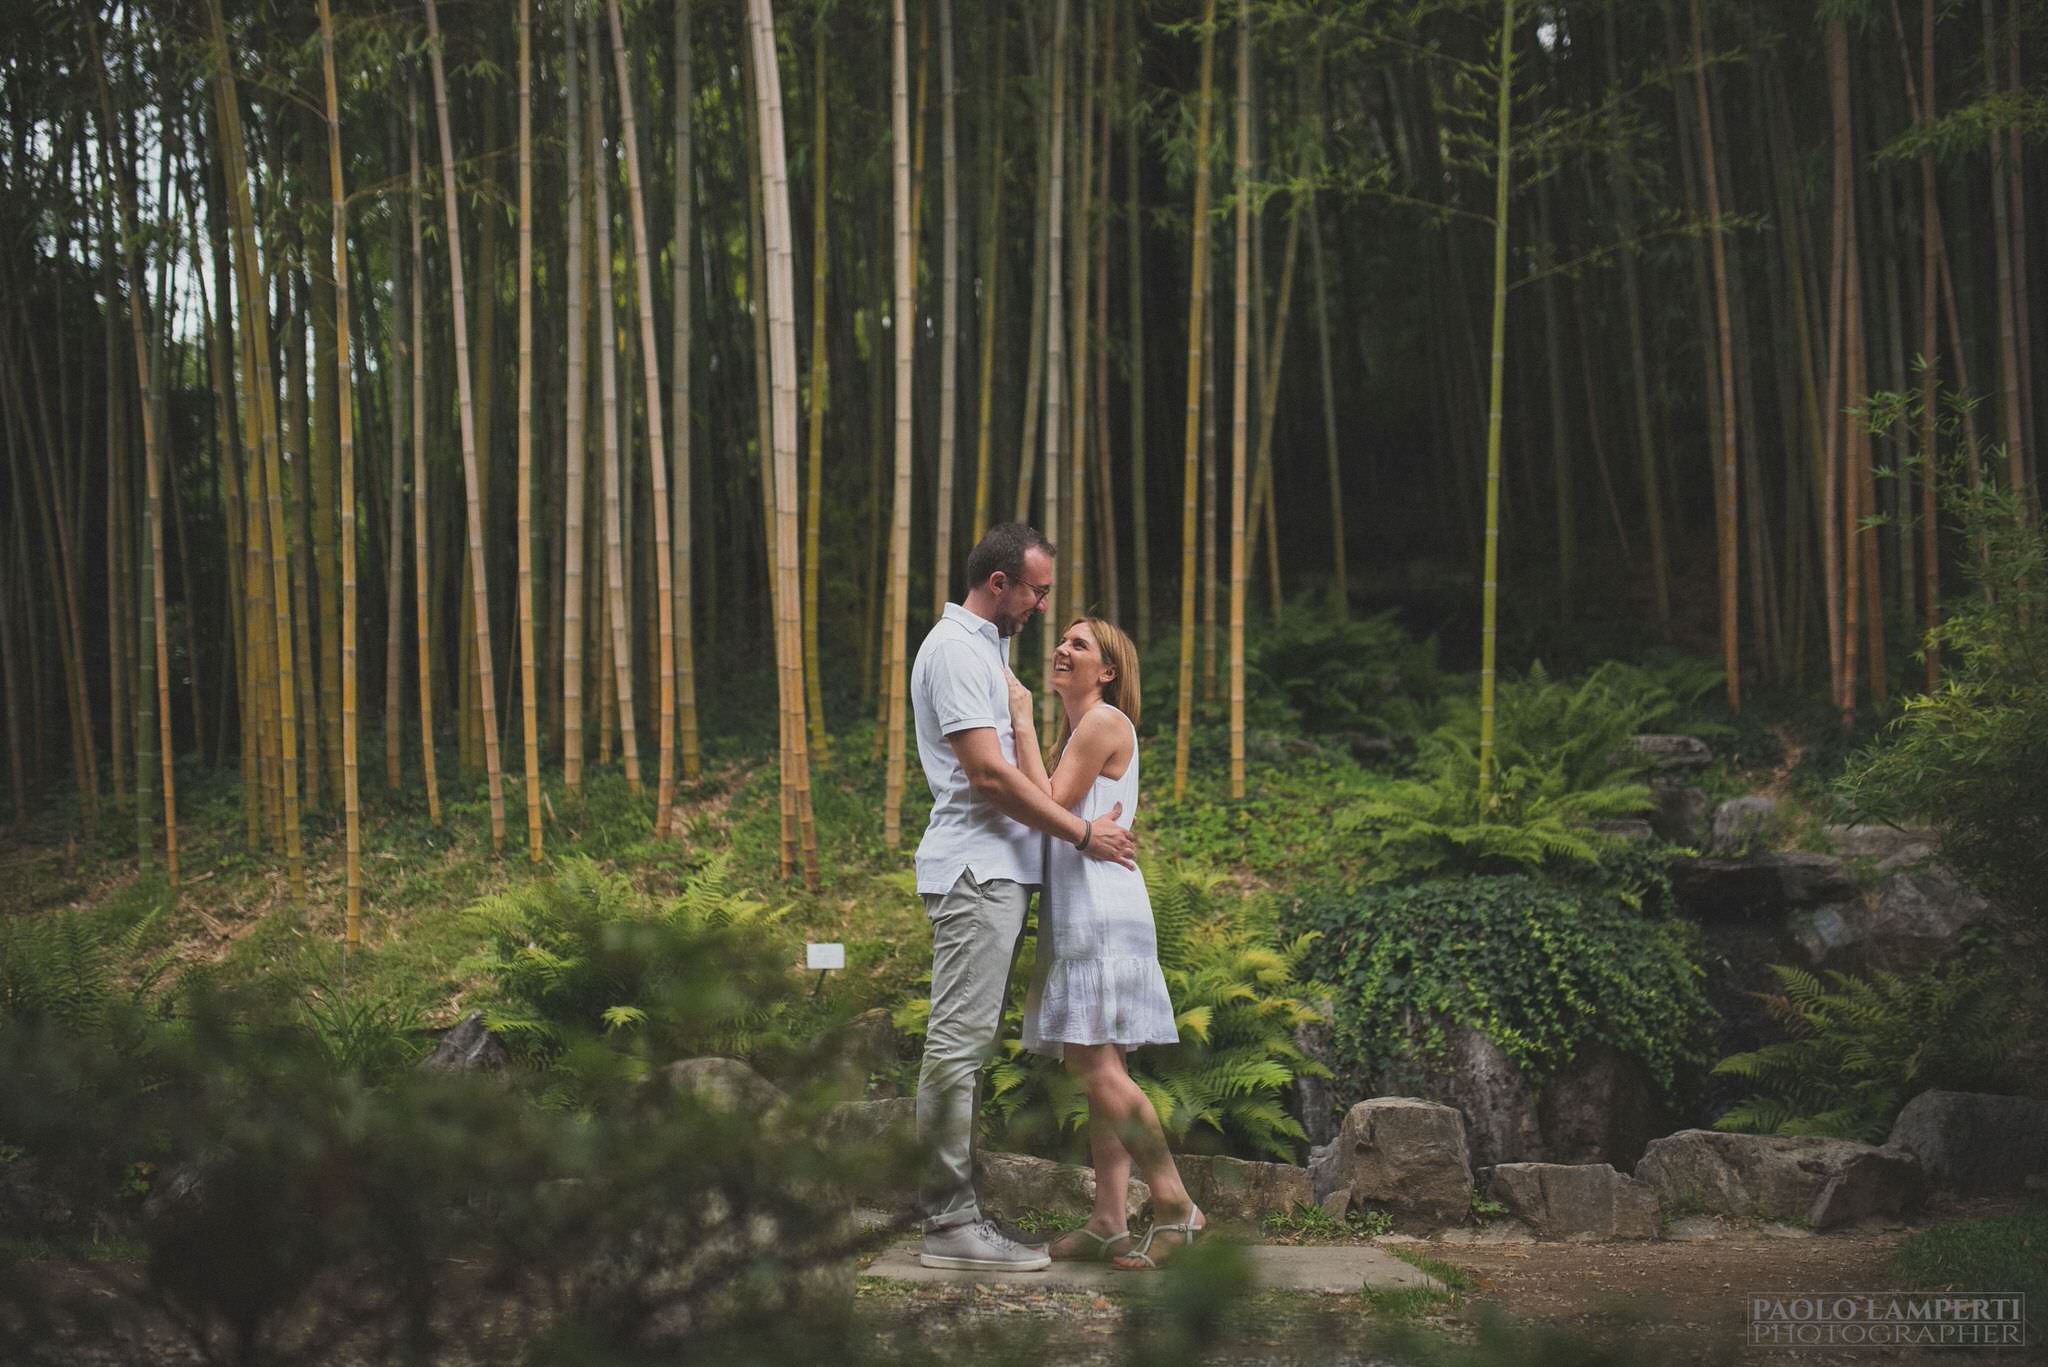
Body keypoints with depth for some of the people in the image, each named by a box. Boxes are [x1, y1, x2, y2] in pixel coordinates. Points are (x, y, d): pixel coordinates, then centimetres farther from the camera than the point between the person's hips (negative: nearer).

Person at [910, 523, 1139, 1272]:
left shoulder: (986, 646, 22)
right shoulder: (955, 649, -11)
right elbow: (988, 772, -18)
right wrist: (1082, 832, -12)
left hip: (997, 870, 11)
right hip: (976, 871, -11)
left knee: (966, 1044, 10)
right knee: (959, 1043, -10)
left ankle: (953, 1212, 13)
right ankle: (950, 1223, -10)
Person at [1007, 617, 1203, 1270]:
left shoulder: (1106, 721, -7)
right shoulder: (1077, 729, 22)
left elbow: (1051, 804, -13)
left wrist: (1023, 725, -8)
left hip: (1102, 911, -10)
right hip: (1075, 911, 10)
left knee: (1096, 1065, -15)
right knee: (1095, 1069, 6)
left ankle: (1175, 1204, -9)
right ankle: (1108, 1221, 6)